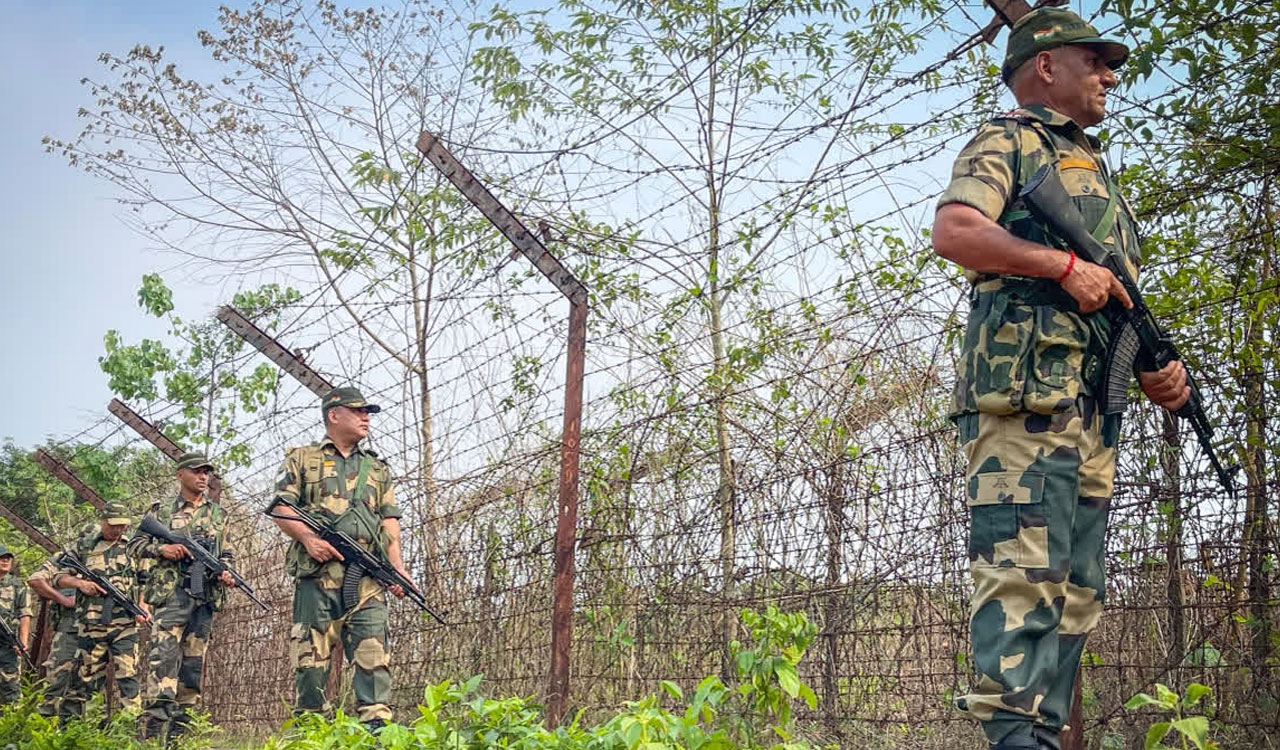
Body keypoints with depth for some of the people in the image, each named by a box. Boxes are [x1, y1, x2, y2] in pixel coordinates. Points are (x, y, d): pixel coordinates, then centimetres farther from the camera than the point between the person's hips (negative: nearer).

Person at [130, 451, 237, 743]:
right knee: (163, 657, -17)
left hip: (205, 597, 4)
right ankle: (152, 732, -22)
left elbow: (228, 555, 18)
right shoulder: (162, 512, 9)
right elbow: (135, 545, 9)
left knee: (193, 662, 4)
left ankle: (178, 735, 8)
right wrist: (161, 549, -10)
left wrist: (227, 573, -4)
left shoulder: (219, 515, 17)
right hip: (170, 593, -4)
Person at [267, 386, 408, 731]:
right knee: (311, 654, -3)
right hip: (317, 572, -2)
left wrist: (397, 566, 1)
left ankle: (376, 727, -14)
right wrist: (307, 537, -13)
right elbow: (281, 509, 6)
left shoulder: (377, 468, 24)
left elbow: (389, 520, 16)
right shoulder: (302, 459, 15)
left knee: (373, 651, -10)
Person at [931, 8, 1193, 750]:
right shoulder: (1010, 140, 6)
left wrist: (1160, 367, 11)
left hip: (1092, 405, 9)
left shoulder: (1097, 171, 31)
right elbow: (954, 231, -13)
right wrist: (1063, 264, -14)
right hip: (1027, 387, -9)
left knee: (1075, 588, 6)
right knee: (1025, 567, -15)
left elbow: (1118, 299, 29)